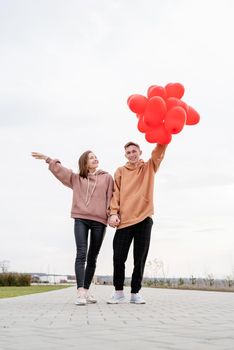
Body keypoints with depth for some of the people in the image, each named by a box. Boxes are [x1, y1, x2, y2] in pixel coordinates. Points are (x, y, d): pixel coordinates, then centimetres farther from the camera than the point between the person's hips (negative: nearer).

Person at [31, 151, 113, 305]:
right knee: (81, 254, -15)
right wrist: (48, 159, 1)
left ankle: (86, 290, 16)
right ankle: (80, 292, -21)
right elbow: (60, 170, 11)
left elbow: (111, 197, 5)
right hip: (81, 219, 0)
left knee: (92, 257, 7)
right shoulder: (76, 178, 15)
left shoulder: (107, 177, 10)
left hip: (99, 221, 0)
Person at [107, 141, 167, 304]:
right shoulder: (121, 171, 12)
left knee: (140, 258, 4)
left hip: (144, 219, 0)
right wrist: (113, 213, -10)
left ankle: (135, 293, 13)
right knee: (119, 257, -1)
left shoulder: (149, 167, 13)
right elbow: (115, 193, 4)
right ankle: (119, 292, 11)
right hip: (124, 219, 0)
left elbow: (160, 150, -2)